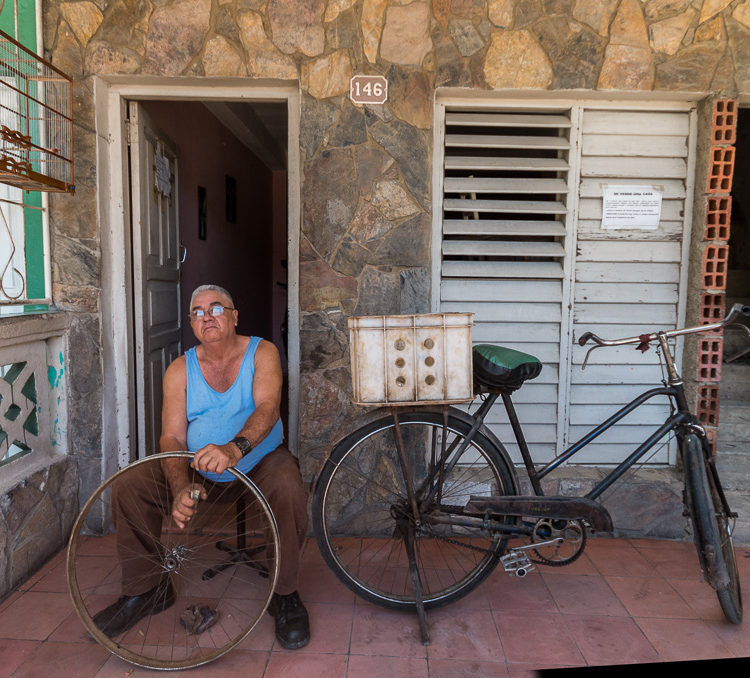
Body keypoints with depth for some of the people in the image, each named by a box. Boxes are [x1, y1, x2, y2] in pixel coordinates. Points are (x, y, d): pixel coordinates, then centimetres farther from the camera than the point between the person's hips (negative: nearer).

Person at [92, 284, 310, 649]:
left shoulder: (262, 352, -9)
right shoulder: (180, 370, -2)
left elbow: (267, 407, -27)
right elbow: (172, 436, -11)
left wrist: (235, 447, -48)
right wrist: (180, 488, -32)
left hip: (260, 460, -3)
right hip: (197, 468, 3)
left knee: (288, 489, -34)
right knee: (129, 488, -14)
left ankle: (285, 594, -9)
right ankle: (145, 590, 8)